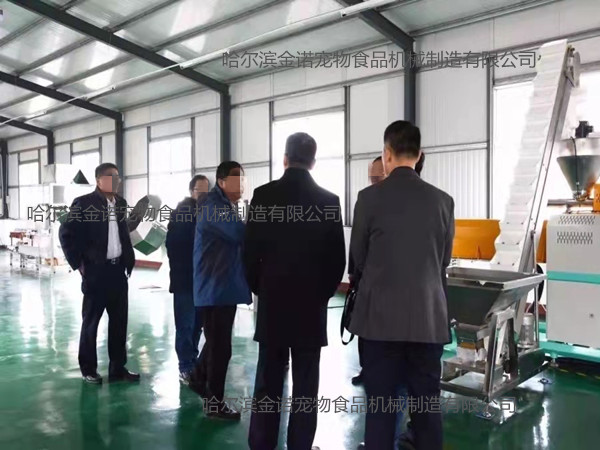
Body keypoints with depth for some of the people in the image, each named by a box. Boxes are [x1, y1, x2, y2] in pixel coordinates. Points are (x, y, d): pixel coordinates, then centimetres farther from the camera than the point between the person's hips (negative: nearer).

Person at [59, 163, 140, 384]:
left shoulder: (121, 203, 10)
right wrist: (78, 264, -9)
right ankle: (88, 370, 19)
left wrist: (129, 260, 7)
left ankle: (118, 368, 20)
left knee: (119, 321, 9)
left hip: (118, 270, 6)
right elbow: (66, 233, -8)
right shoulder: (84, 203, -8)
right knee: (91, 321, 6)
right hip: (96, 271, -6)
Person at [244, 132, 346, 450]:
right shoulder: (329, 200, -5)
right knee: (306, 385, 8)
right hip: (312, 304, 0)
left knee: (268, 382, 11)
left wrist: (259, 289, 11)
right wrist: (323, 292, 11)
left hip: (272, 302, 1)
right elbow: (338, 258, -3)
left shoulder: (263, 195, -5)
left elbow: (250, 250, -4)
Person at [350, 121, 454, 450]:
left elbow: (357, 259, 3)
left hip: (381, 316, -2)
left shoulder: (369, 197, -7)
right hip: (429, 318, 2)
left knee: (380, 407, 7)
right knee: (427, 407, 13)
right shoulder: (443, 200, -1)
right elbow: (444, 261, 9)